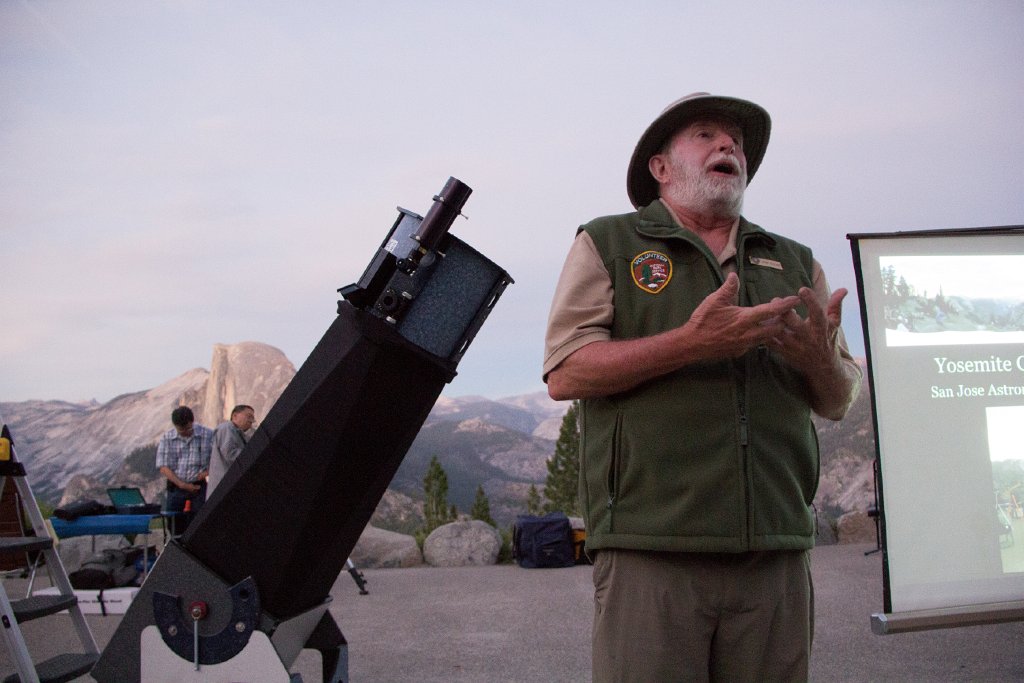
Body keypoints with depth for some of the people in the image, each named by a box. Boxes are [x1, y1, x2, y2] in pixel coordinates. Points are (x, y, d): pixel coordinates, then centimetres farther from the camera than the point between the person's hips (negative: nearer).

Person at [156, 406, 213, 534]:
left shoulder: (208, 435, -2)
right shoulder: (167, 438, 2)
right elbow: (163, 467, -2)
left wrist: (208, 471, -12)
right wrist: (182, 484, -12)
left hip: (199, 487, -2)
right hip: (175, 488, 2)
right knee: (176, 529, 4)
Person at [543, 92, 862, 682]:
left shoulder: (796, 263, 20)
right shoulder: (606, 245, 9)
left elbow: (839, 402, 18)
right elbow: (565, 373, -3)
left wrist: (820, 360, -6)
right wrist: (691, 344, -15)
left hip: (776, 554, 4)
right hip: (650, 553, -3)